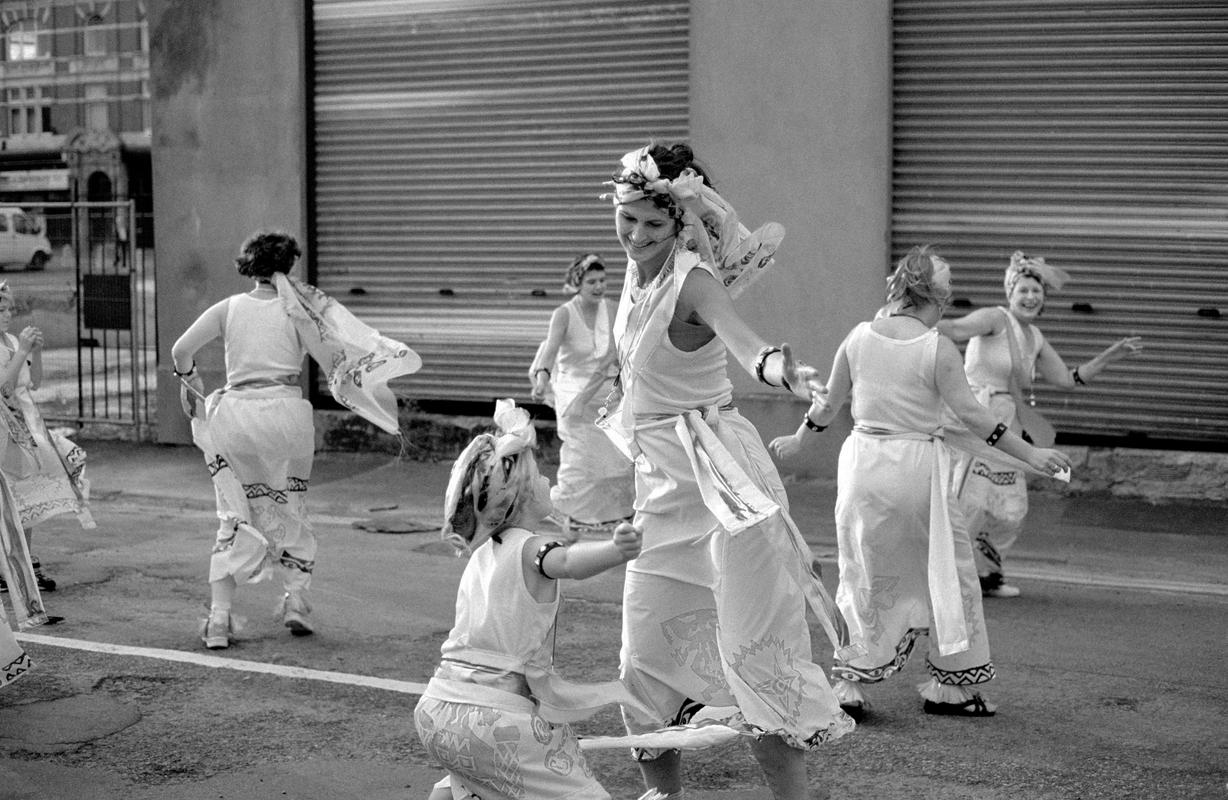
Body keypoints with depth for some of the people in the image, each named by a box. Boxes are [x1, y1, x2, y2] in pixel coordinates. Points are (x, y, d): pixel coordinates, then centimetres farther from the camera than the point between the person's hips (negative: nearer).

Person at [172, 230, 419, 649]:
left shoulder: (229, 307, 4)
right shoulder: (296, 310, -1)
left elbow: (181, 350, -1)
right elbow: (334, 360, -5)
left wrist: (189, 380, 16)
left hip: (235, 411, 1)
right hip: (285, 411, -1)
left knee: (235, 518, 9)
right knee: (291, 508, 19)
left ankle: (219, 617, -1)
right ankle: (296, 598, 11)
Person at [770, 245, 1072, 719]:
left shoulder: (859, 337, 1)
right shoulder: (937, 349, -11)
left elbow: (828, 404, 10)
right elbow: (971, 416, -11)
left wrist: (797, 441, 27)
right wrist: (1029, 455, -5)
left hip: (863, 463, 4)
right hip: (917, 470, -4)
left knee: (864, 575, 16)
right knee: (949, 571, 13)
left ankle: (849, 685, 14)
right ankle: (951, 686, 19)